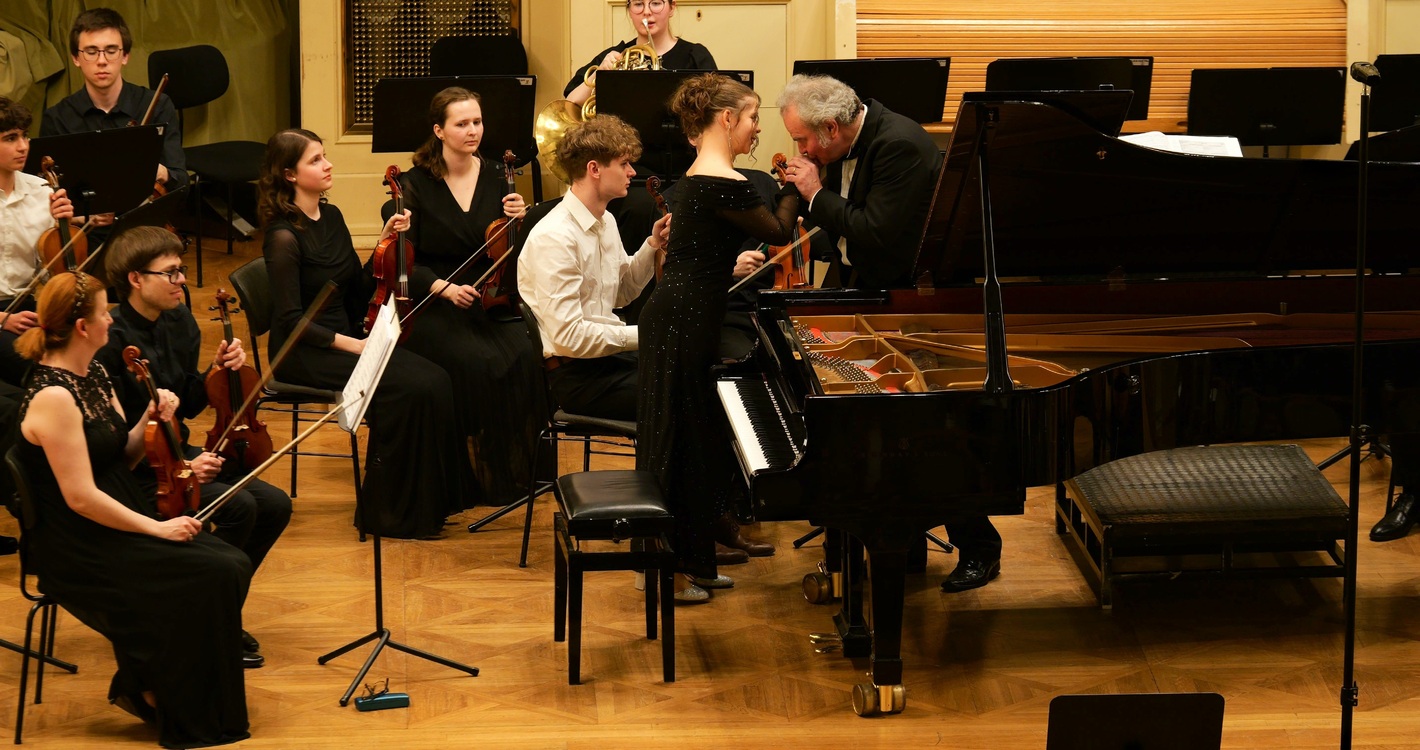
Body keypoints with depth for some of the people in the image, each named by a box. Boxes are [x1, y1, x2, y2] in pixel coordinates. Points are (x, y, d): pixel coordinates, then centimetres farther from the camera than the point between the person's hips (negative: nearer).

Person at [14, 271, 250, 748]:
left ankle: (144, 686, 6)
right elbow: (80, 497, -23)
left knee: (234, 565, -8)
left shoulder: (95, 376, 8)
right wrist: (155, 527, -18)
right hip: (78, 552, -9)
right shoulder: (53, 397, -21)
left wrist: (151, 421, -3)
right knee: (206, 578, -21)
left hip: (118, 523, 9)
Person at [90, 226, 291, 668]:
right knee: (236, 507, -26)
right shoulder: (111, 342, -20)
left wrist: (217, 372, -3)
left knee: (274, 505, -8)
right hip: (133, 474, -8)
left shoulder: (179, 323, 6)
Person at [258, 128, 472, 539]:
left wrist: (385, 241, 0)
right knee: (408, 389, -25)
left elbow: (360, 289, 12)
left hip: (344, 338, 8)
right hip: (303, 353, -8)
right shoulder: (284, 237, -15)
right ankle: (392, 513, -13)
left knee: (436, 380, -14)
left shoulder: (331, 217, 9)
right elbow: (290, 319, -18)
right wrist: (350, 344, -20)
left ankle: (432, 499, -5)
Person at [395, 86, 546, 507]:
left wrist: (516, 222, -9)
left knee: (526, 355, -28)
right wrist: (443, 287, -21)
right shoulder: (415, 185, -2)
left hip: (489, 299, 3)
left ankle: (520, 468, -13)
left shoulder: (496, 177, 8)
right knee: (479, 362, -31)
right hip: (433, 306, -3)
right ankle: (489, 476, -16)